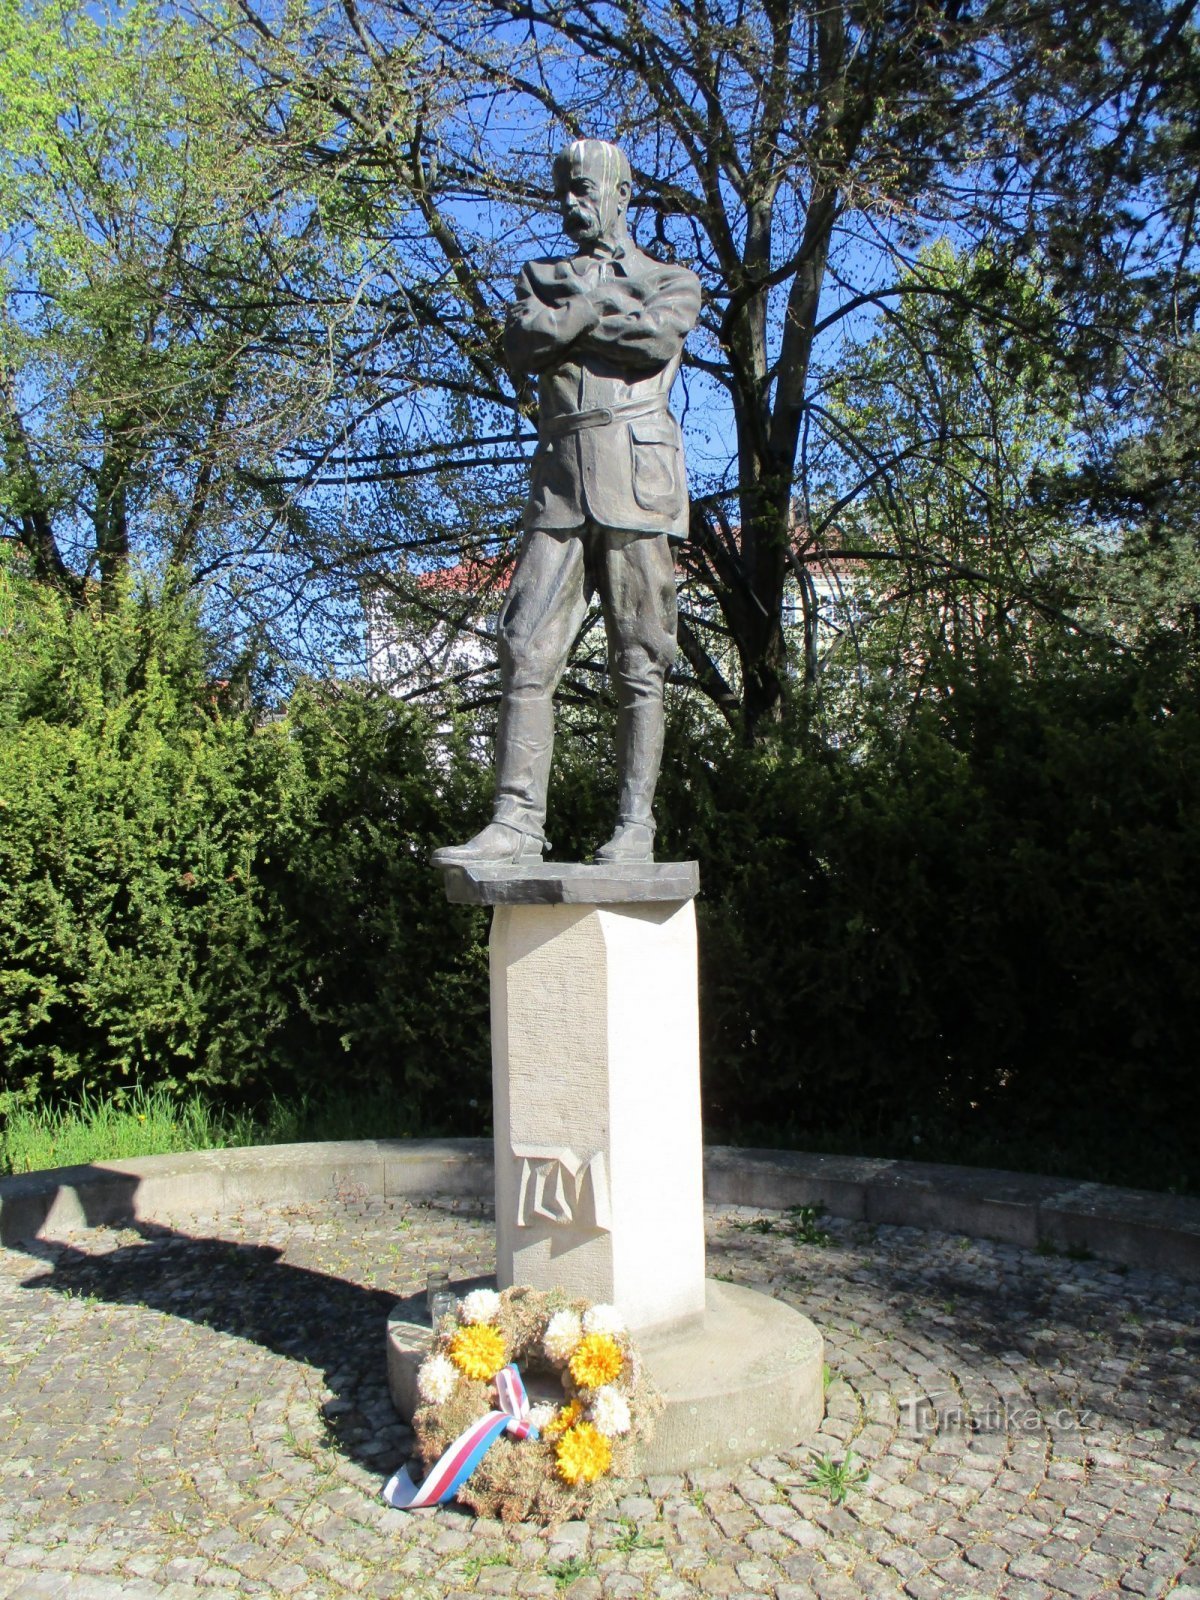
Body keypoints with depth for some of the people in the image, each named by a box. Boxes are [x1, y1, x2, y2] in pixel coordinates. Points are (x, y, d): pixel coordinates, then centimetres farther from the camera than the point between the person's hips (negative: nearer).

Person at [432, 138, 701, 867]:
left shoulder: (672, 279, 17)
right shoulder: (543, 274, 26)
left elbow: (657, 340, -6)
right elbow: (522, 347, 5)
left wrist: (570, 317, 3)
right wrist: (604, 307, 1)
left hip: (637, 476, -3)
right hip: (560, 481, 3)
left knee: (639, 662, -5)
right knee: (528, 649, -8)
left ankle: (636, 825, -3)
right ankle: (517, 821, -9)